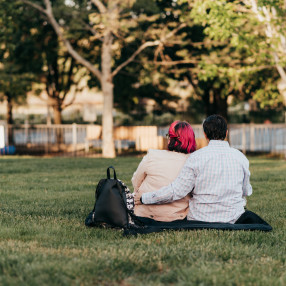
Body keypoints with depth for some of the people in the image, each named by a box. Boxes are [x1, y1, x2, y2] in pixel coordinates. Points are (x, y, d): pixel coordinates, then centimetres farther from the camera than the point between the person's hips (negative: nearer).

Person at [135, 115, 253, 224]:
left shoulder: (196, 157, -10)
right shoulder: (241, 157, 0)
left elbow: (177, 190, -12)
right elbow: (246, 191, 13)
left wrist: (143, 199, -4)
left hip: (200, 218, -1)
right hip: (233, 220, 1)